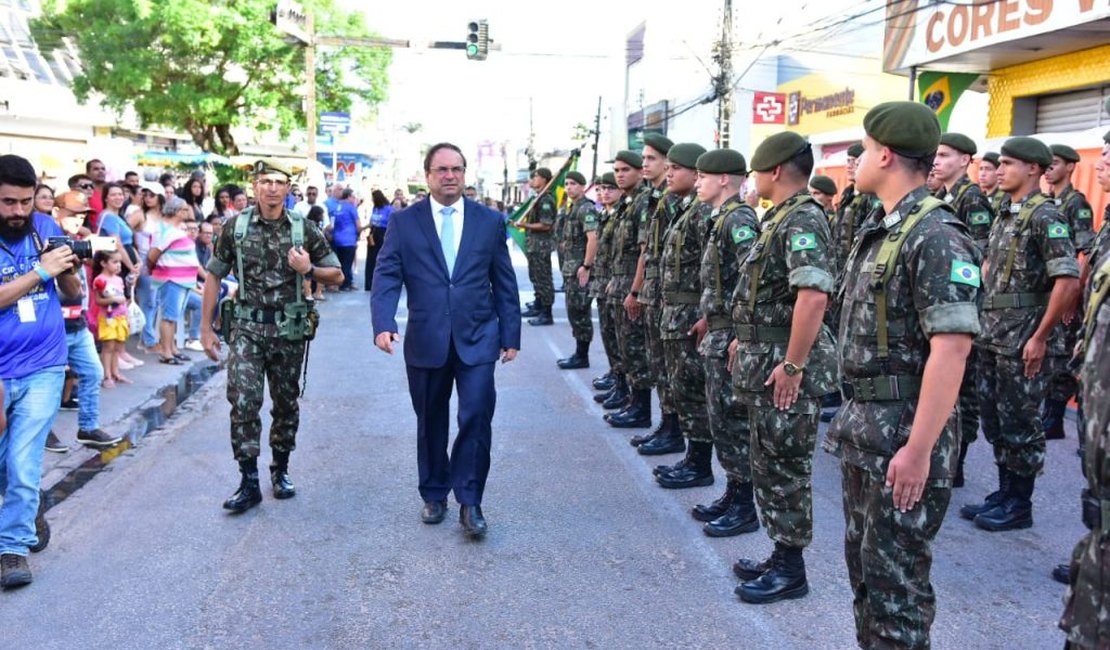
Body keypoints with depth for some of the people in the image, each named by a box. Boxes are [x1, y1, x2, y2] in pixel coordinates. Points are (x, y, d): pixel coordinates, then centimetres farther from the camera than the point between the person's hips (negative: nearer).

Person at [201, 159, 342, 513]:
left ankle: (280, 471, 30)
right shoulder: (236, 226, 0)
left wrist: (308, 269, -16)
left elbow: (337, 275, 5)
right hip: (247, 328, 0)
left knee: (286, 403, 11)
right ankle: (249, 482, 0)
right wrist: (206, 328, 4)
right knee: (243, 401, -10)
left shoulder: (304, 228, -1)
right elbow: (214, 276, 6)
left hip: (289, 330, 1)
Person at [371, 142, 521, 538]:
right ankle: (434, 495, 31)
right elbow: (387, 277, -5)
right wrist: (383, 323, -21)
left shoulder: (489, 221, 5)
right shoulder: (404, 222, 2)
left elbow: (504, 283, 7)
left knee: (477, 417, -10)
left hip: (477, 338, 0)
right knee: (430, 424, 13)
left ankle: (469, 502, 5)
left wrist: (510, 335, 4)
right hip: (426, 341, 1)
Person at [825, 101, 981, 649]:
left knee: (895, 575, 3)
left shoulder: (935, 236, -17)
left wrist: (919, 448, -24)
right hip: (863, 423, 9)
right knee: (862, 561, 19)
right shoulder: (878, 229, 12)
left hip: (904, 430, -9)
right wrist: (854, 414, 17)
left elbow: (951, 349, -23)